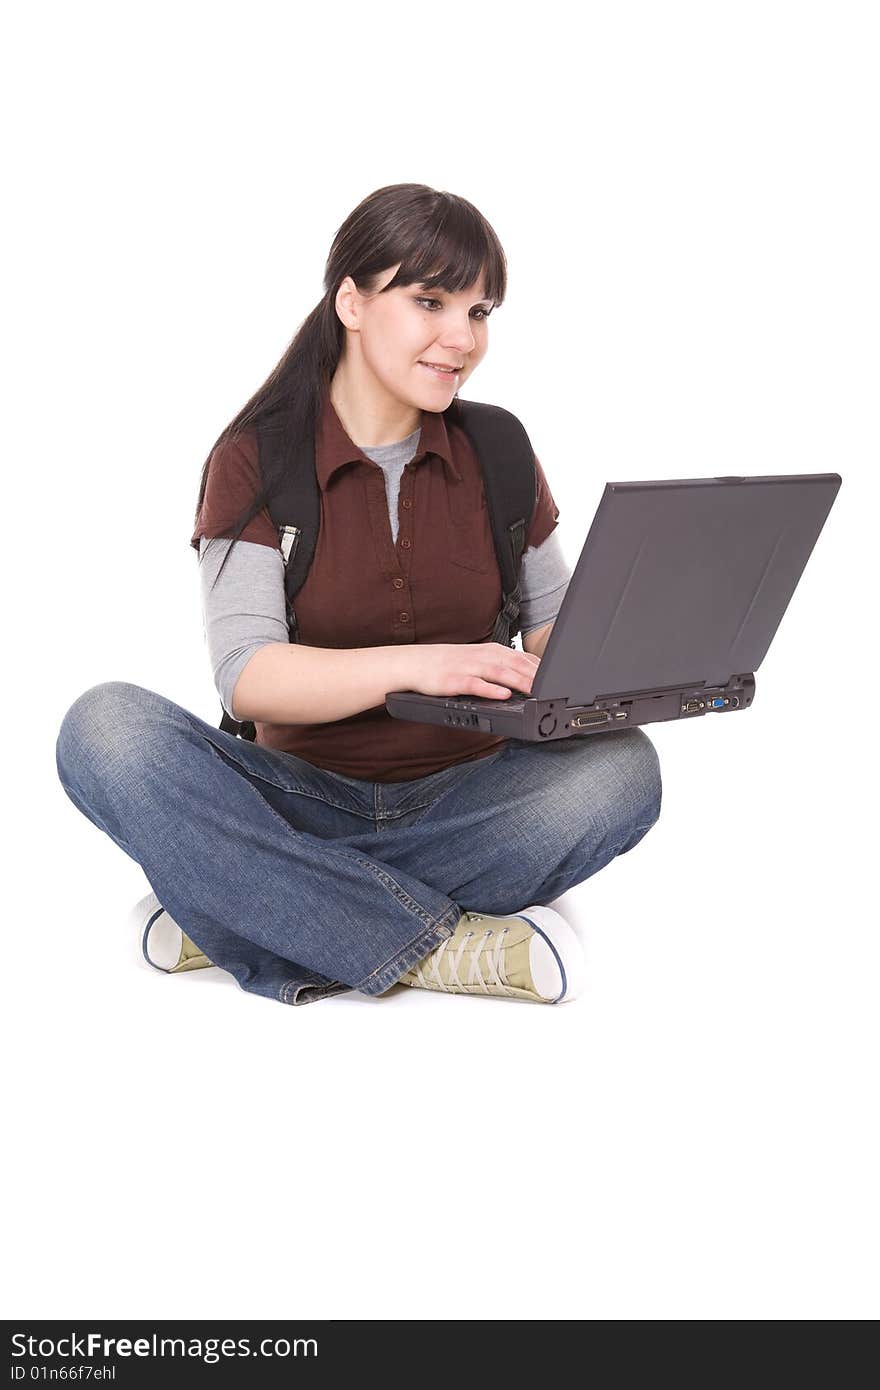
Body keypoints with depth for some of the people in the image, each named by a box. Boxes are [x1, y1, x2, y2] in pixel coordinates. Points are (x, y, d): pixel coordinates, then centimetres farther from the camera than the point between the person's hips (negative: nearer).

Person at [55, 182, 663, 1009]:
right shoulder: (255, 458, -3)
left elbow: (553, 621, 12)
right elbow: (245, 676, -15)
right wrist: (413, 665, -32)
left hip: (463, 798, 3)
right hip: (303, 798, -2)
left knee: (621, 768, -29)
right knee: (107, 730, -28)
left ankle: (247, 907, -23)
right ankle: (435, 947, -28)